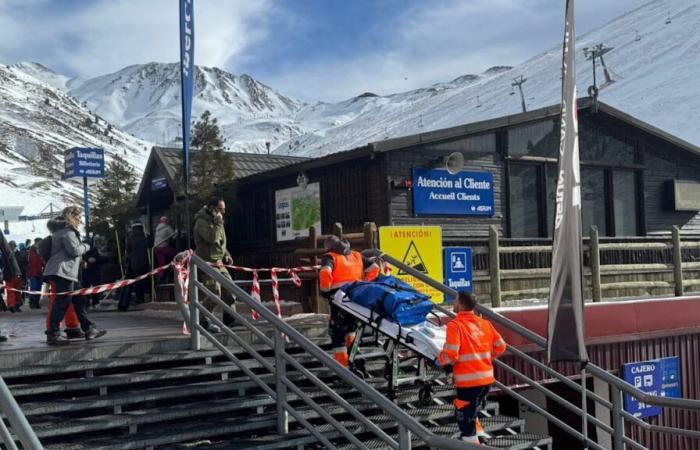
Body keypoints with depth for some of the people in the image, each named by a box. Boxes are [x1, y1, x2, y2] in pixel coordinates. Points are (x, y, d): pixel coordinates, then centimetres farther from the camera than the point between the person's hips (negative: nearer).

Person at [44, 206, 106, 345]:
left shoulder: (67, 230, 24)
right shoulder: (67, 230, -8)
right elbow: (75, 250, -15)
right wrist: (86, 246, 2)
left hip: (66, 271, 11)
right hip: (63, 271, -11)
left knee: (79, 301, 11)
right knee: (62, 302, -11)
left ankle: (89, 329, 13)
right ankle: (53, 335, -11)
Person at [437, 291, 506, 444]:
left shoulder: (455, 325, -12)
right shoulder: (484, 323, 9)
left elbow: (451, 354, -19)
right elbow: (500, 346, 14)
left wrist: (440, 361, 0)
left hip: (469, 381, -8)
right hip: (487, 378, 8)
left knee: (464, 418, 3)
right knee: (469, 413, 27)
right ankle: (477, 440, 32)